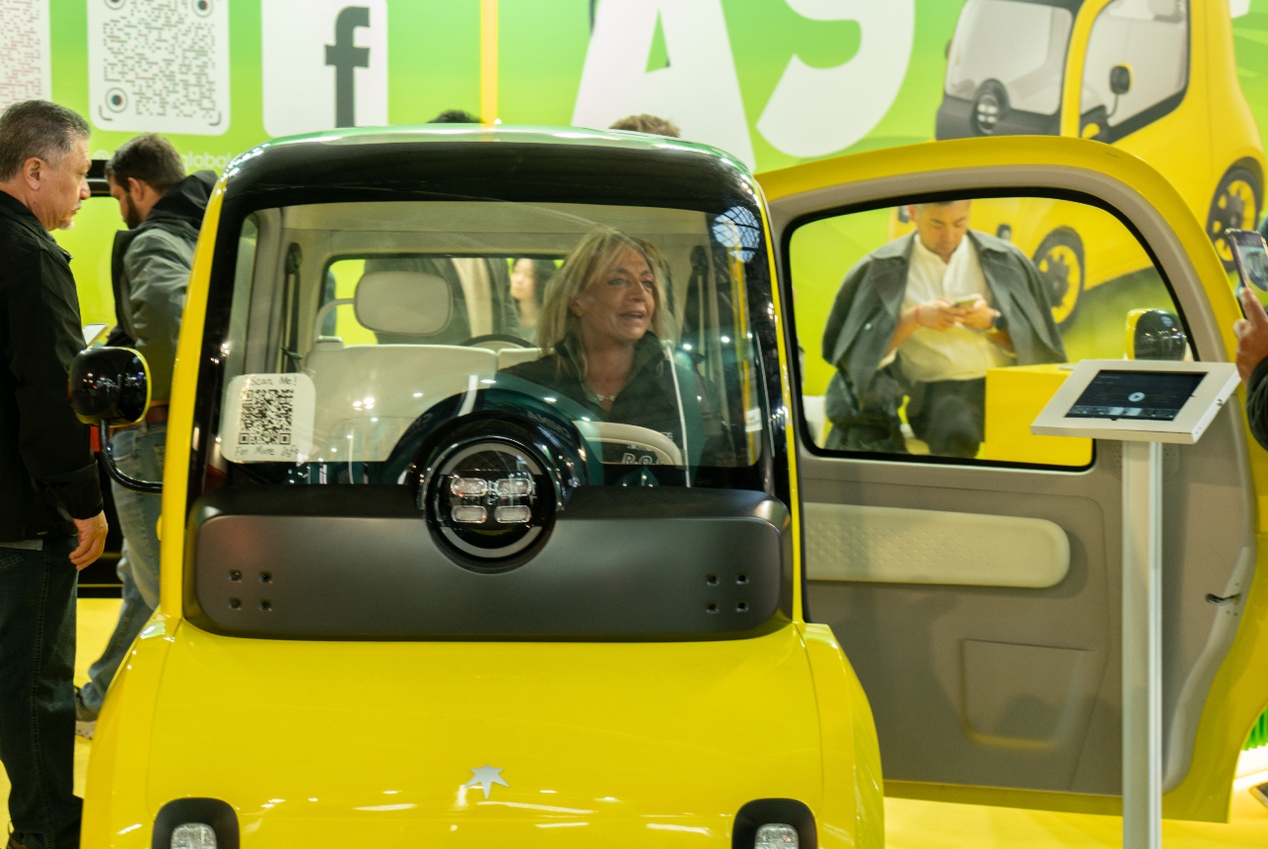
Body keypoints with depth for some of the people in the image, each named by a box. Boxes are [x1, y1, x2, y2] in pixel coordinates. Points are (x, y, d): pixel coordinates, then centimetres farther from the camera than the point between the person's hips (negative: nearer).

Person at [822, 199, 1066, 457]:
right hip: (935, 387, -2)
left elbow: (1028, 342, 10)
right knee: (955, 434, -37)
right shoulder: (884, 269, 5)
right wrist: (915, 317, -13)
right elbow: (870, 348, 1)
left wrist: (992, 320, -9)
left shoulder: (1003, 261, 9)